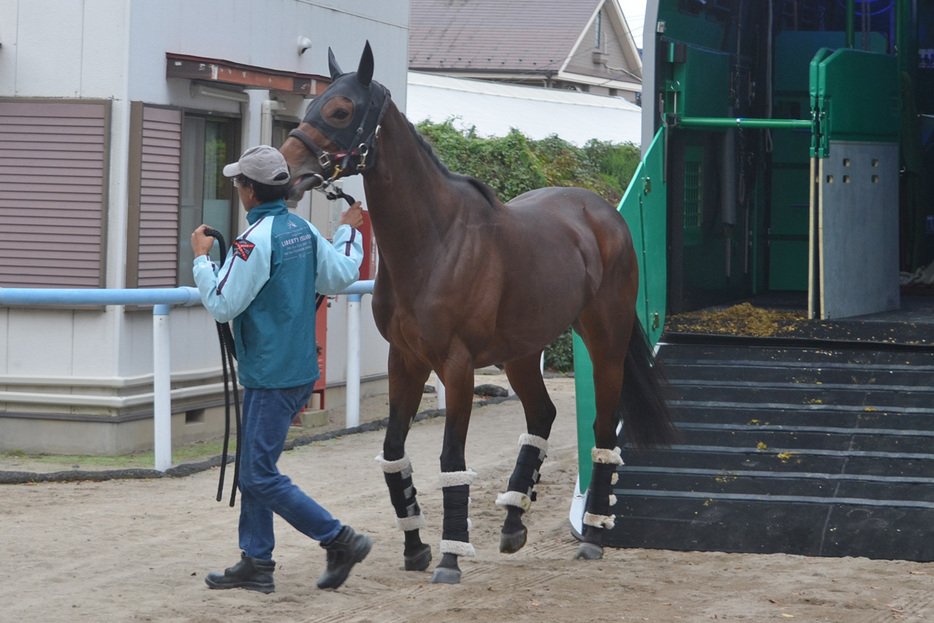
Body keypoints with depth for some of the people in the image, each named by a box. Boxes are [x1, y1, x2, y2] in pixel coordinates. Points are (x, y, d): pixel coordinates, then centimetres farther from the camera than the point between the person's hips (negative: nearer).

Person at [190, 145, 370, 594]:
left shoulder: (255, 241, -19)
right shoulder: (304, 230, 7)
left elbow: (222, 305, -17)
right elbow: (340, 277, 16)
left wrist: (201, 258, -3)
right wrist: (349, 232, 32)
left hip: (271, 377, -9)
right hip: (301, 368, 9)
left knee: (261, 477, -4)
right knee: (252, 470, 14)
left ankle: (341, 540, -2)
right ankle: (256, 564, 16)